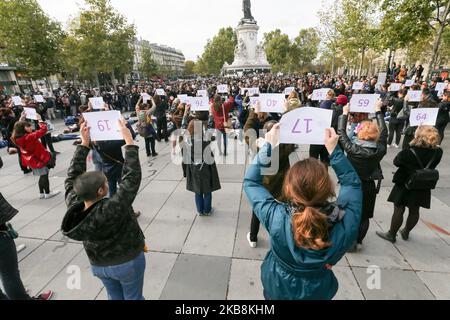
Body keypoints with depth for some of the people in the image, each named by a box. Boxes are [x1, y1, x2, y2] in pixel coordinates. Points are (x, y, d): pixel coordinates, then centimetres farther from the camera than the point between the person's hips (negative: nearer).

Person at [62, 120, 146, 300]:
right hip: (128, 262, -6)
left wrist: (84, 144, -13)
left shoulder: (73, 207, -22)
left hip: (99, 265, 6)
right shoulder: (112, 209, -39)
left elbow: (73, 177, -10)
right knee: (133, 297, 21)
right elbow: (132, 177, -37)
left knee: (115, 297, 30)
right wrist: (130, 142, -32)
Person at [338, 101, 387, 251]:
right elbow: (384, 132, 2)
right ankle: (358, 241, 30)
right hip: (369, 187, 3)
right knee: (364, 216, 18)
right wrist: (378, 111, 12)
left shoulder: (352, 148, -23)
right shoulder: (379, 150, -13)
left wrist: (345, 113, 0)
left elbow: (341, 133, -12)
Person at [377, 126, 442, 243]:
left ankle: (391, 234, 22)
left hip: (405, 186, -5)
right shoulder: (438, 153, -11)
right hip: (423, 188, 5)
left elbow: (396, 162, -10)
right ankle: (406, 233, 38)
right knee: (414, 211, 19)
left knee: (399, 210, 8)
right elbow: (432, 166, 6)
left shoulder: (408, 153, -27)